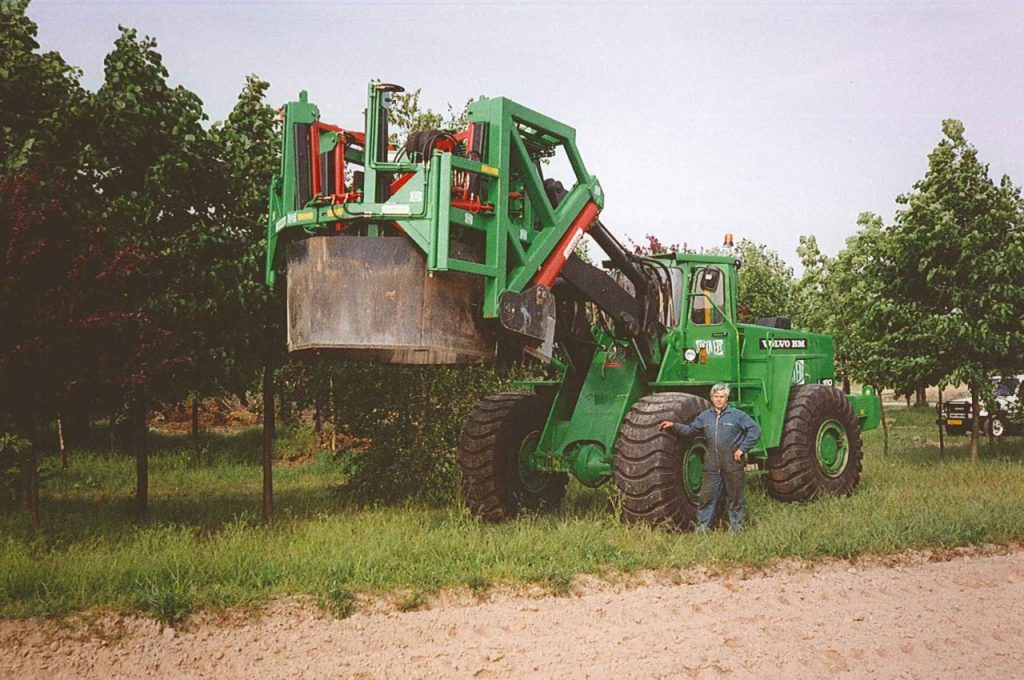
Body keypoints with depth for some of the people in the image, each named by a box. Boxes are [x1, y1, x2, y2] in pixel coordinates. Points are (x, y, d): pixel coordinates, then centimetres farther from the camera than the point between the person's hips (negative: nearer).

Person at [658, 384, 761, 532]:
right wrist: (674, 426, 4)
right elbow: (690, 430, 17)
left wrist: (742, 449, -8)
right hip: (712, 466, 3)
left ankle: (737, 527, 19)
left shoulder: (737, 415, -3)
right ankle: (702, 527, 12)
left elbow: (755, 430, -3)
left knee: (735, 497, 6)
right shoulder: (705, 416, 10)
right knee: (707, 496, 5)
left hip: (733, 465, -3)